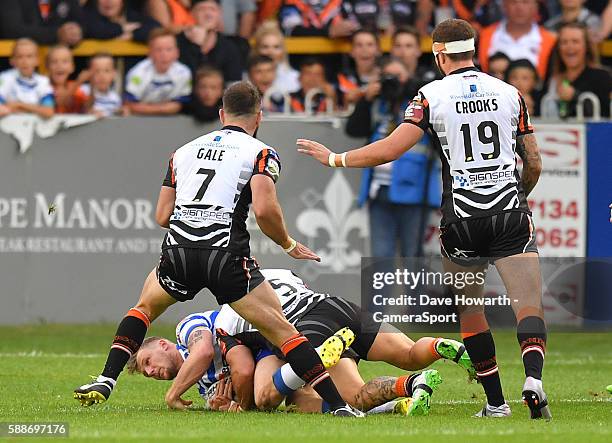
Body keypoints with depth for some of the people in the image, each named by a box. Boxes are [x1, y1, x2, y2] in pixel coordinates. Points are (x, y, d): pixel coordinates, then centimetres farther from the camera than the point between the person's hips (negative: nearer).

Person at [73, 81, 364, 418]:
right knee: (281, 331, 1)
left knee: (145, 306, 32)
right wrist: (289, 245, 7)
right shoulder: (261, 153, 6)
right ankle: (338, 404, -8)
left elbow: (162, 216, 19)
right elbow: (264, 210, -11)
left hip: (178, 251, 4)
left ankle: (105, 382, 18)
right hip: (226, 253, -4)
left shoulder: (185, 151, 21)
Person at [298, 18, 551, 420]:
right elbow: (534, 165, 14)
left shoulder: (432, 96, -1)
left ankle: (495, 401, 15)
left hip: (461, 219, -1)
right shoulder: (510, 94, 9)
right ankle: (533, 378, -29)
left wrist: (334, 159, 6)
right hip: (510, 215, 1)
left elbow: (390, 150, -7)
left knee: (471, 312, 15)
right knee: (529, 307, -4)